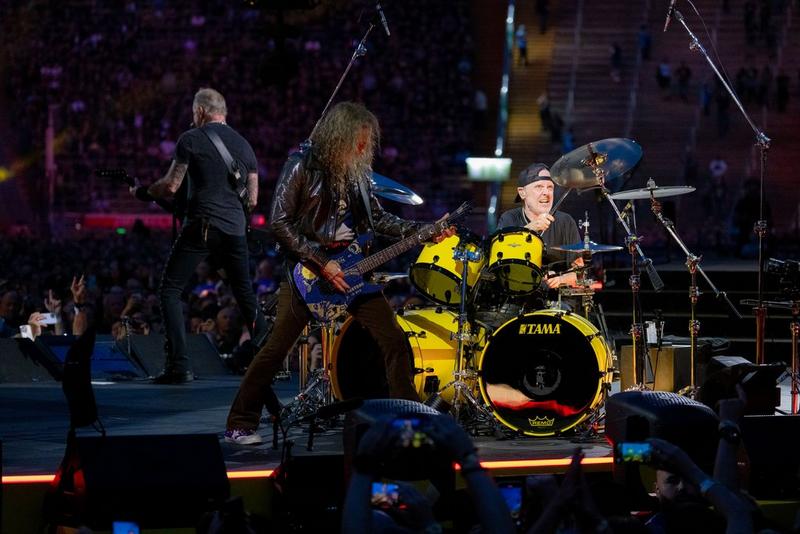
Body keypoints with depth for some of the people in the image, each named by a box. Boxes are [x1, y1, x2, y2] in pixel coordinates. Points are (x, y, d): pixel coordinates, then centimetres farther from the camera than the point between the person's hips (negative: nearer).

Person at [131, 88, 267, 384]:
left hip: (201, 226, -5)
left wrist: (141, 192, 13)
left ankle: (179, 366, -11)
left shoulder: (190, 140, -1)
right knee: (245, 293, 18)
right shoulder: (243, 144, 14)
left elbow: (170, 186, -4)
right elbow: (252, 199, 17)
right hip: (235, 229, 5)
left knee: (170, 290, 1)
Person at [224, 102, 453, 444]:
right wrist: (321, 263, -17)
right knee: (276, 348, -7)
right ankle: (240, 425, 5)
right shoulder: (303, 165, -10)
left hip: (349, 266, 6)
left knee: (394, 341, -1)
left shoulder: (356, 171, 9)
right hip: (306, 268, -6)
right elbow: (280, 223, -14)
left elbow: (377, 219, 17)